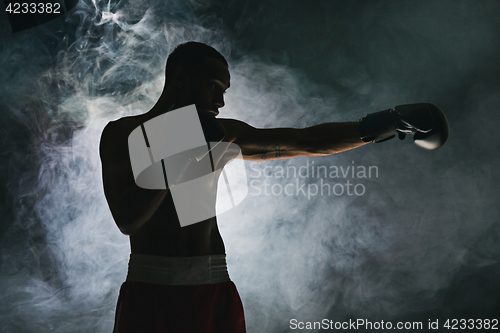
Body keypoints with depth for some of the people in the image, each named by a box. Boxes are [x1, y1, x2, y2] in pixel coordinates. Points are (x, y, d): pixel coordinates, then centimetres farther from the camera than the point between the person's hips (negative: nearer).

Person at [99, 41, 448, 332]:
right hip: (150, 294, -3)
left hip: (215, 293, 4)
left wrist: (390, 123, 4)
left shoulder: (222, 135, 11)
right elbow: (127, 219, -15)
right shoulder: (123, 133, -1)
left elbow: (308, 142, 9)